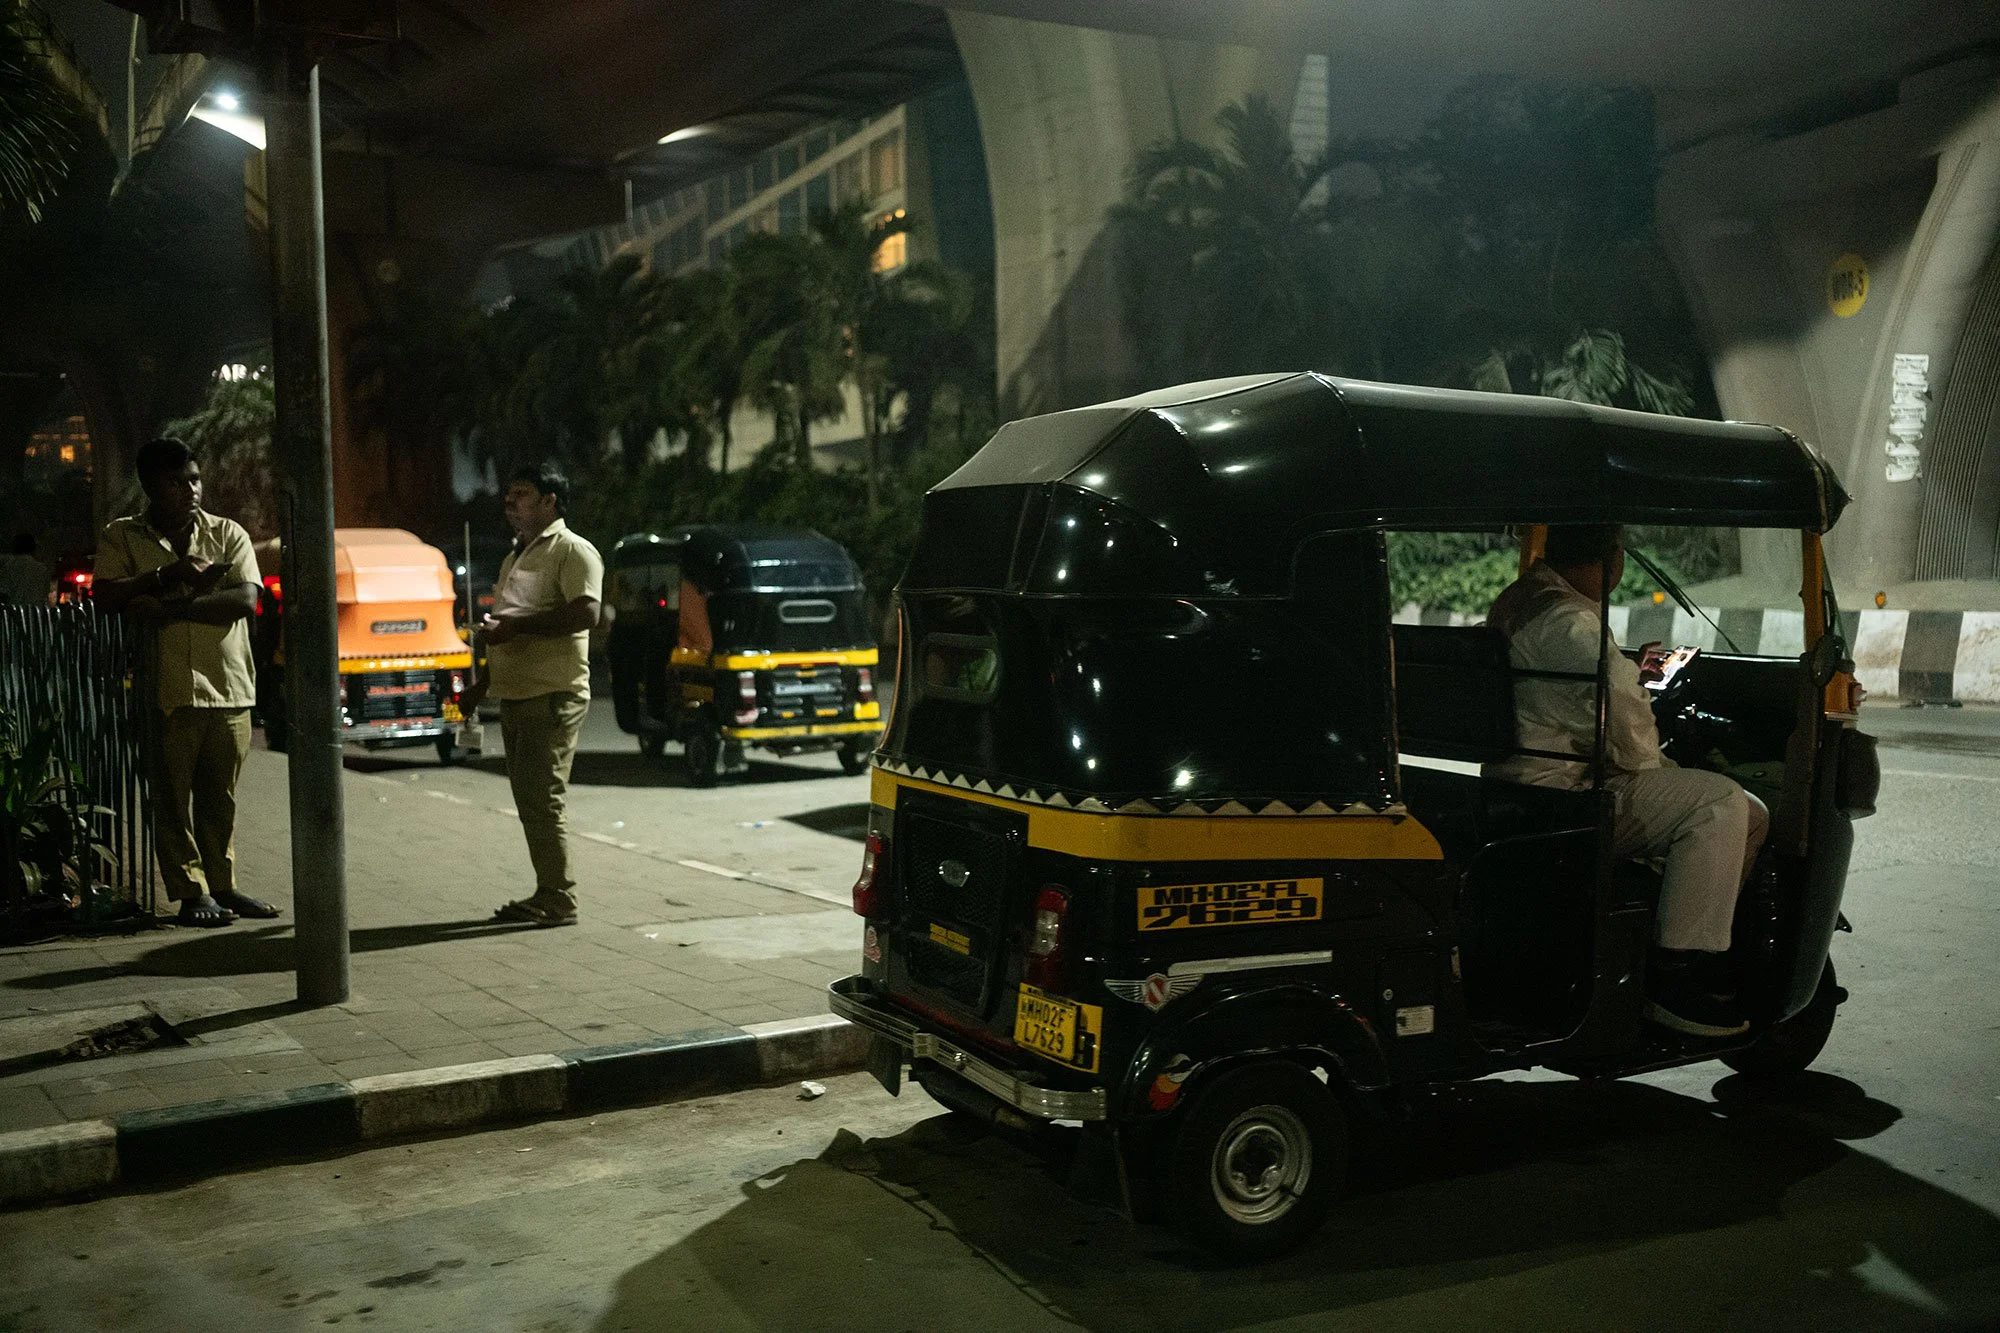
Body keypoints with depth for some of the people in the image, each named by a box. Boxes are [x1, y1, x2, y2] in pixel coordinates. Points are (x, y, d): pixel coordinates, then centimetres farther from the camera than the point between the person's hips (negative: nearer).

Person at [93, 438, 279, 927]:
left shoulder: (228, 534, 9)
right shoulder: (122, 537, 8)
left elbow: (246, 598, -5)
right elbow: (104, 595, -6)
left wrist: (175, 608, -14)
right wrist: (167, 576, -14)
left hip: (227, 686, 2)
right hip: (165, 688, -1)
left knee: (220, 797, 7)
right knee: (173, 796, -1)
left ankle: (221, 885, 15)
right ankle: (192, 892, 4)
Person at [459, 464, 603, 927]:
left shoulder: (572, 551, -7)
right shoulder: (515, 557, 23)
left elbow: (585, 613, -22)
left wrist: (516, 625, -21)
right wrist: (481, 685, 26)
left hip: (553, 696, -9)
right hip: (514, 696, 9)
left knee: (542, 798, -12)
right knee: (529, 799, 9)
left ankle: (559, 899, -7)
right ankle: (547, 894, 16)